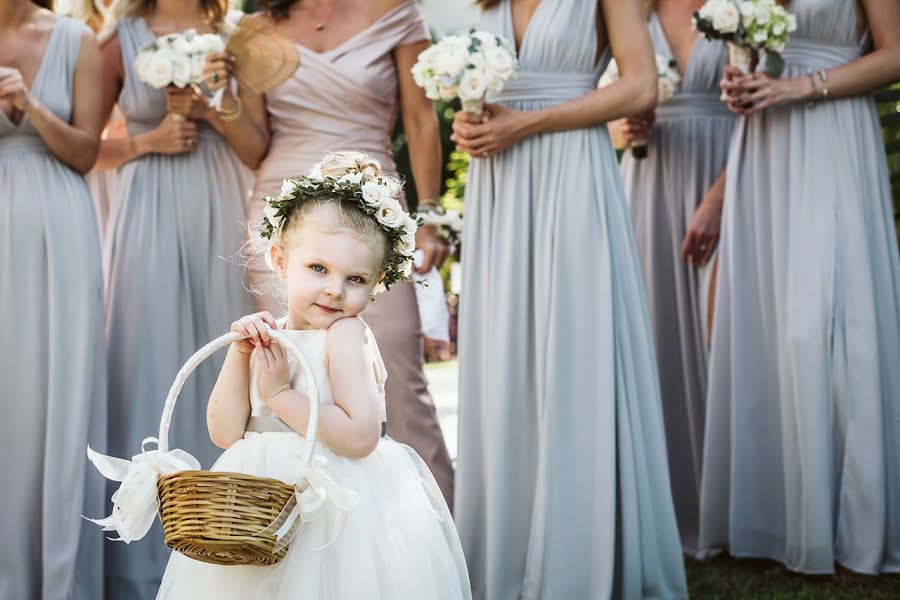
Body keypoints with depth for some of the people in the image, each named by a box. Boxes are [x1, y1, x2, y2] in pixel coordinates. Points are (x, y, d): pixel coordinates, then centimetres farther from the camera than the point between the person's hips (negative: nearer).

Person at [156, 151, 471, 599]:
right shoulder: (264, 336, 4)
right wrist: (240, 354, -13)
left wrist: (280, 395, -19)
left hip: (342, 508, -5)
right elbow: (225, 433, -4)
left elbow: (361, 437, -22)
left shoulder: (346, 334, -12)